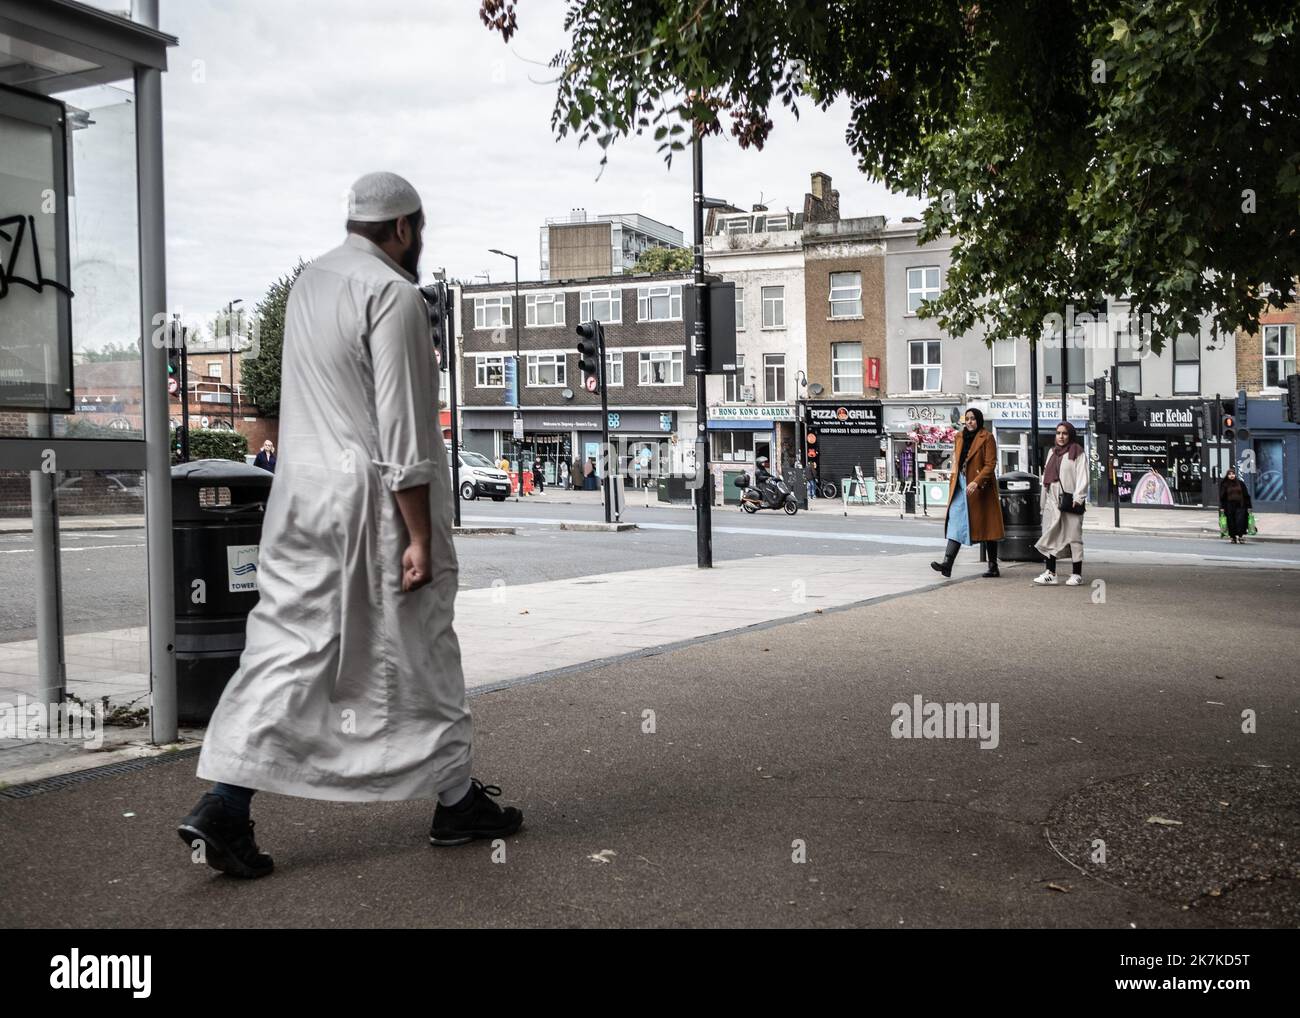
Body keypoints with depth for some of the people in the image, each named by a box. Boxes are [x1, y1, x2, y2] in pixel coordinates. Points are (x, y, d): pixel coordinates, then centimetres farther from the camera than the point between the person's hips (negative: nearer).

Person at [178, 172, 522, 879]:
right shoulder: (393, 294, -13)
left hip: (300, 489, 7)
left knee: (285, 645, 7)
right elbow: (403, 428, -18)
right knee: (418, 652, 6)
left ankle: (223, 806, -1)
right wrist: (420, 538, -16)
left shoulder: (307, 283, 12)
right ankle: (456, 802, 21)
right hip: (374, 499, -7)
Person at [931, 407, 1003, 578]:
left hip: (980, 488, -5)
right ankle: (947, 563, -15)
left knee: (986, 525, 3)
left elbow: (990, 464, -12)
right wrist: (953, 482, 12)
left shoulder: (986, 438, -5)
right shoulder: (960, 437, 14)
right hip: (960, 486, 5)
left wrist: (976, 482, -23)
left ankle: (993, 566, 12)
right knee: (956, 522, -6)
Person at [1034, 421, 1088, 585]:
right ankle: (1050, 573, 2)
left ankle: (1076, 574, 3)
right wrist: (1043, 502, 14)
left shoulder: (1077, 453, 0)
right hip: (1052, 500, 6)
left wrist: (1078, 497, -18)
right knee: (1050, 536, 1)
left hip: (1069, 500, -6)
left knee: (1073, 536, -2)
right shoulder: (1053, 453, 19)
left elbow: (1082, 476, -7)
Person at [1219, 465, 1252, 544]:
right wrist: (1222, 508, -2)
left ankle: (1241, 536, -9)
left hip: (1240, 506, 0)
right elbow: (1221, 497, 5)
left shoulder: (1240, 483, 8)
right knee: (1231, 523, 0)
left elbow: (1246, 495, 10)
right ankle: (1234, 537, 7)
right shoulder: (1224, 484, 6)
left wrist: (1248, 507, 6)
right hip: (1229, 507, 0)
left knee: (1240, 521, -13)